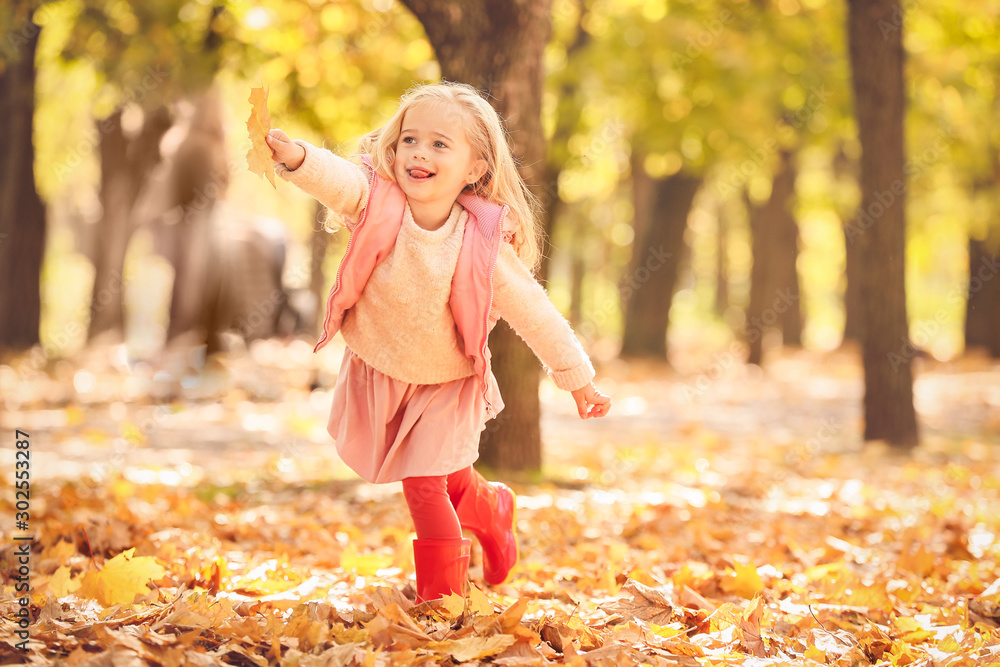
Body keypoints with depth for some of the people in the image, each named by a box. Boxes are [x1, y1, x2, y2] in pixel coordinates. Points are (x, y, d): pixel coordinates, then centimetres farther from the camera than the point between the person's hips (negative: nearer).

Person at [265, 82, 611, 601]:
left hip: (445, 383, -2)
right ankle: (491, 511, 48)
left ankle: (442, 597, 23)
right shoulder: (377, 202, -23)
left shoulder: (483, 247, -25)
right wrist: (293, 155, -68)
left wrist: (578, 379, -5)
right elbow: (336, 179, -45)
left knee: (426, 484, -4)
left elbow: (533, 312, -14)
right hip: (377, 372, 3)